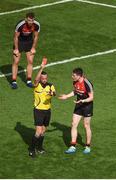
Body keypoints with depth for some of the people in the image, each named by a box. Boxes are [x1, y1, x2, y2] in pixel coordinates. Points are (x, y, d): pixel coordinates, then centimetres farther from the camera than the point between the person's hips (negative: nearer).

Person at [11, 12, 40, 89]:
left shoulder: (36, 25, -22)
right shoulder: (20, 25, -32)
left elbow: (36, 36, -4)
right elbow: (16, 37, -18)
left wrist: (33, 48, -1)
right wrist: (16, 49, -13)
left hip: (29, 42, 3)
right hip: (19, 41, -3)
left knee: (30, 61, 0)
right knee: (16, 62, -4)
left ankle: (29, 81, 12)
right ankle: (14, 82, 2)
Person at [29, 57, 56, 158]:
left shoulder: (50, 86, 0)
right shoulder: (37, 85, -10)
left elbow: (54, 93, -18)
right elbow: (36, 79, -31)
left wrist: (52, 93, -42)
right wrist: (41, 68, -42)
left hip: (47, 110, 4)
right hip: (38, 110, -4)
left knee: (43, 131, 14)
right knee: (38, 131, -12)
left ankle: (39, 147, 31)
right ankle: (32, 149, -2)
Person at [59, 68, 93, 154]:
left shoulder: (87, 84, -25)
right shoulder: (75, 82, -4)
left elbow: (91, 97, -21)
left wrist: (83, 101, -34)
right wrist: (67, 96, 8)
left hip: (87, 106, -6)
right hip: (79, 105, 7)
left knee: (86, 126, 4)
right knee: (74, 124, 1)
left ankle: (88, 147, 20)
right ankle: (73, 147, 6)